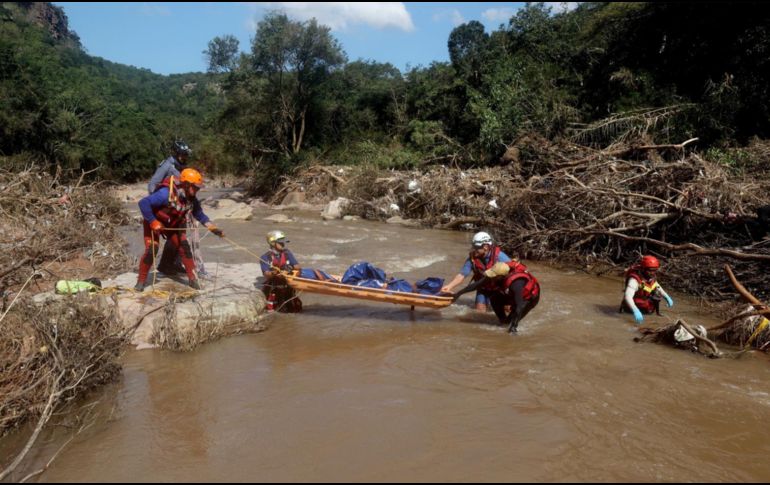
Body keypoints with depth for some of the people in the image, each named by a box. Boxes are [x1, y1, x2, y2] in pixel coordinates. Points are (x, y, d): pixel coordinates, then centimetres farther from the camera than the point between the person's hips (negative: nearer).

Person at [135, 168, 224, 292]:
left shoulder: (192, 199, -14)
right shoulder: (166, 193, -35)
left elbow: (200, 215, -1)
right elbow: (143, 203, -36)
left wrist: (214, 229, -11)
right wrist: (153, 222, -35)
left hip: (173, 225, 5)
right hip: (154, 223, -5)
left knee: (184, 247, -5)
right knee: (151, 250, -15)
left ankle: (193, 279, 4)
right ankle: (141, 280, 4)